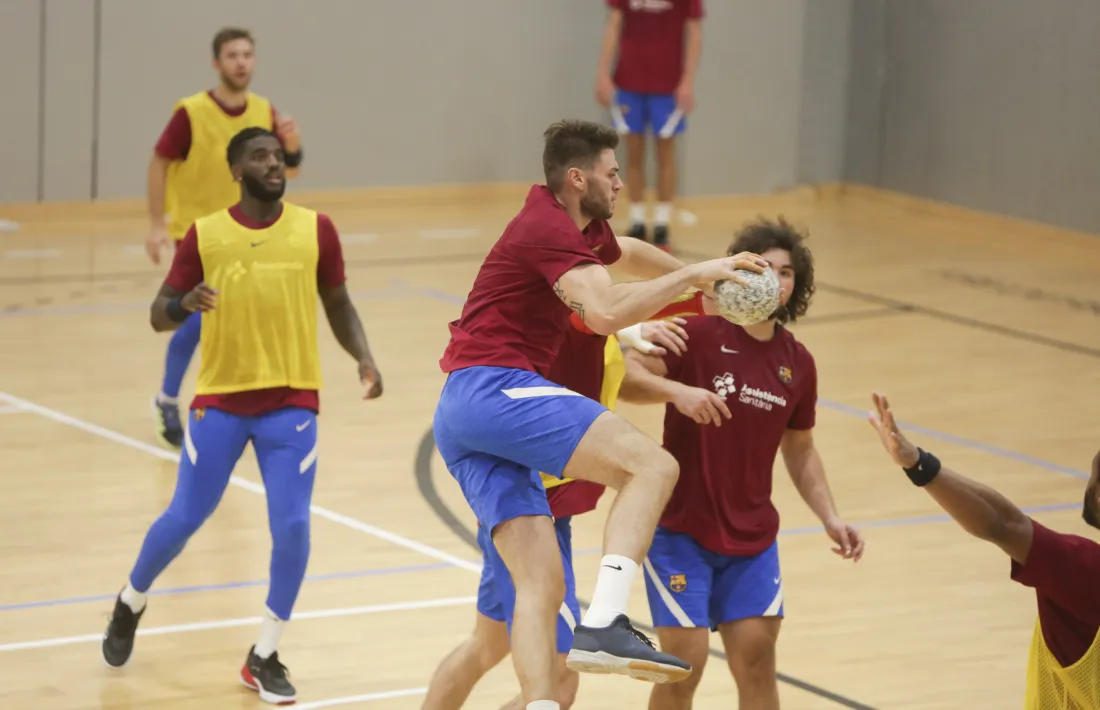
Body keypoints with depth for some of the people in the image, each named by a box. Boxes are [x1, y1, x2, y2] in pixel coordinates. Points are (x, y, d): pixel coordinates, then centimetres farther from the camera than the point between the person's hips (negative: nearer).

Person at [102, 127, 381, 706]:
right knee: (184, 519, 5)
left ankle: (263, 658, 7)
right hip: (219, 400, 0)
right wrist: (184, 304, -24)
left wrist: (364, 359, -7)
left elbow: (338, 305, 10)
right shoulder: (204, 235, -4)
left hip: (291, 402, 1)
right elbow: (158, 316, 0)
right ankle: (130, 605, 35)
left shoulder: (315, 230, -1)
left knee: (292, 527, -10)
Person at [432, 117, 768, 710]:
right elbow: (607, 312, -25)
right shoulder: (550, 229, -10)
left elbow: (627, 255, 45)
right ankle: (604, 627, -35)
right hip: (491, 388, -10)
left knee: (542, 583, -1)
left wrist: (706, 277, 43)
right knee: (652, 464, -21)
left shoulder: (581, 226, 21)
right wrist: (691, 275, -16)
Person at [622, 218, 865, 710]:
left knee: (756, 658, 0)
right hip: (680, 530, -4)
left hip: (752, 537, 5)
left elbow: (800, 449, 17)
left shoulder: (797, 363, 5)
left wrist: (830, 518, 8)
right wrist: (676, 391, -36)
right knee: (685, 660, -7)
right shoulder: (699, 334, -10)